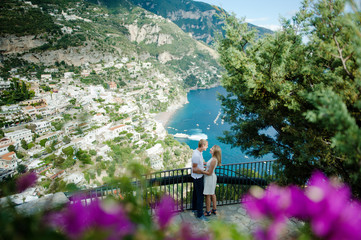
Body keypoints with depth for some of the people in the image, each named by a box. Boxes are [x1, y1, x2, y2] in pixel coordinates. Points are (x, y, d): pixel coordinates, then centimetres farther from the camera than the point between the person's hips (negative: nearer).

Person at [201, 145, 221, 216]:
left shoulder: (213, 160, -27)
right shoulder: (214, 159, 0)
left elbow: (209, 173, -23)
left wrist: (201, 171, -17)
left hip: (209, 178, -9)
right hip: (212, 177, 9)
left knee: (207, 195, 6)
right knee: (212, 194, 20)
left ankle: (208, 212, 20)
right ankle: (214, 210, 33)